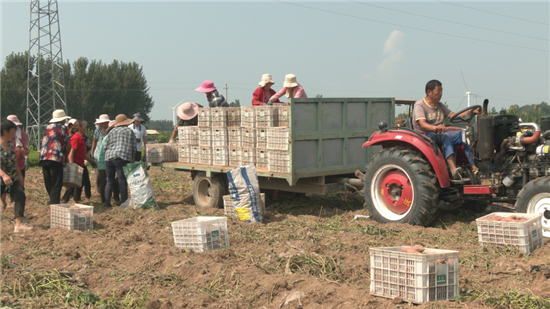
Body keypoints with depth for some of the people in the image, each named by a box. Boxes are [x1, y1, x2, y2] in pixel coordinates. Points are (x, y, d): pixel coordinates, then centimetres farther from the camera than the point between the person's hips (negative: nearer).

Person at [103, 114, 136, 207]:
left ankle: (107, 202, 8)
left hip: (109, 158, 3)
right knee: (122, 182, -3)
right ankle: (123, 202, -5)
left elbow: (105, 146, 11)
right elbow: (133, 148, 7)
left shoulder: (112, 131, 15)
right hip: (122, 158, -3)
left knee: (110, 181, 11)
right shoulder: (129, 131, 10)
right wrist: (131, 159, 19)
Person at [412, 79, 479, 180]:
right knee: (446, 136, -36)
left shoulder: (440, 105, 21)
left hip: (441, 134, 7)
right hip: (425, 136, -7)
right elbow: (422, 124, -21)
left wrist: (471, 111, 0)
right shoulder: (419, 106, -5)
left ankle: (474, 167, -26)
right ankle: (453, 169, -53)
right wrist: (435, 127, -41)